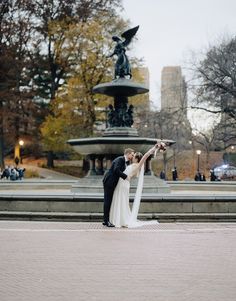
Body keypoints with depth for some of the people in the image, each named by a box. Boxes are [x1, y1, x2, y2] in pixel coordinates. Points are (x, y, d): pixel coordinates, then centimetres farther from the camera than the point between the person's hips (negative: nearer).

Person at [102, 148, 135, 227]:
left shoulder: (125, 161, 16)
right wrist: (125, 176, -22)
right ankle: (106, 221, -4)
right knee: (107, 201, -6)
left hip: (112, 183, 10)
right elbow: (116, 170, -26)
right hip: (109, 182, -10)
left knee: (109, 201, 12)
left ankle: (105, 220, 17)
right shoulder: (120, 159, -14)